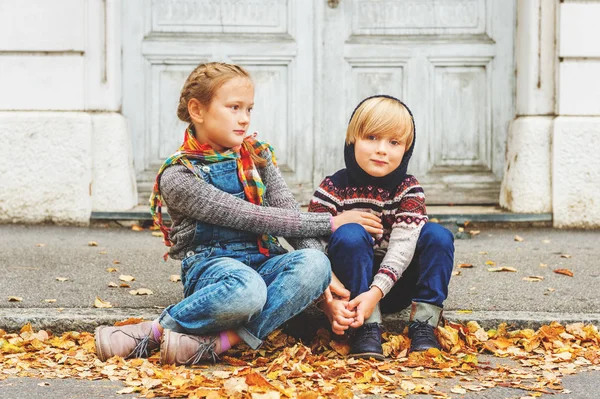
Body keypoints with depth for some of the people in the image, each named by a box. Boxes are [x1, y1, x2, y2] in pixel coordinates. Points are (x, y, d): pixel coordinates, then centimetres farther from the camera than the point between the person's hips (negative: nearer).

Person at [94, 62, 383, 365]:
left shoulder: (257, 155, 12)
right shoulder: (177, 177, -6)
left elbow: (291, 215, 4)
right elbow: (251, 217, -12)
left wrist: (321, 274, -14)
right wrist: (330, 223, -11)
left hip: (264, 262, 5)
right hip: (211, 267, -5)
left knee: (314, 264, -29)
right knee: (246, 288, -41)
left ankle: (218, 341, -33)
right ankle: (156, 331, -20)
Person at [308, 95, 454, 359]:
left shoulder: (409, 190, -5)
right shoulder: (332, 190, -10)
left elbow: (402, 246, -20)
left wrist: (375, 292, -36)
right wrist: (329, 300, -35)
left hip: (392, 287, 2)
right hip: (347, 286, -2)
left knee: (437, 235, -17)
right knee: (350, 234, -29)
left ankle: (423, 323, -21)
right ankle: (367, 327, -30)